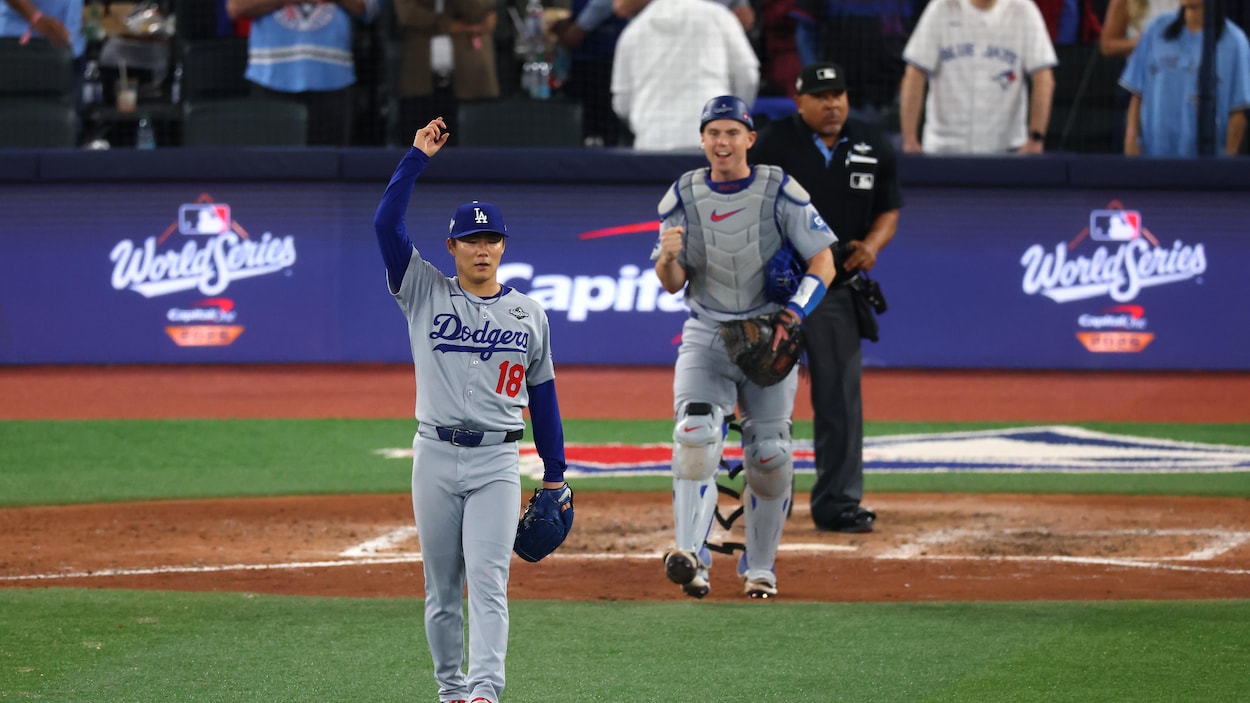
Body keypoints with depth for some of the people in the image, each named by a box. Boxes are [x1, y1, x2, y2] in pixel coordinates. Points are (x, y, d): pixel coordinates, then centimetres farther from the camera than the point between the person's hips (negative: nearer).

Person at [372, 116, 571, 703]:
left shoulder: (529, 315, 10)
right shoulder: (424, 293, 5)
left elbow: (542, 394, 15)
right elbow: (386, 223, -7)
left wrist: (555, 474, 13)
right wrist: (417, 157, -9)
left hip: (498, 462, -1)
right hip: (435, 457, 1)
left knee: (488, 580, -13)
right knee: (442, 586, 6)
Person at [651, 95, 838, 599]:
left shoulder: (780, 192, -6)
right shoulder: (683, 197, 0)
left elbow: (823, 262, -8)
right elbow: (673, 284, 1)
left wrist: (793, 314, -24)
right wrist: (669, 258, -23)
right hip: (706, 335, 1)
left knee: (769, 457, 0)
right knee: (695, 436, -21)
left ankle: (759, 567, 17)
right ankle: (691, 555, -32)